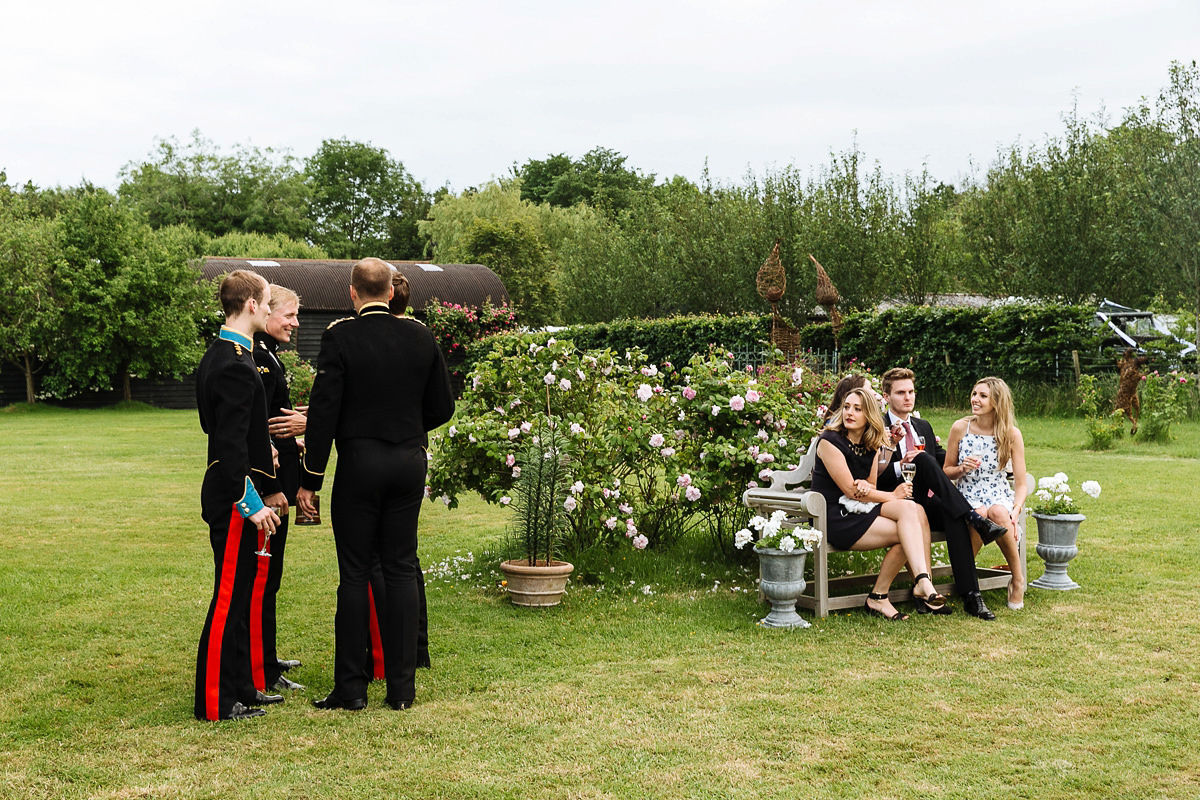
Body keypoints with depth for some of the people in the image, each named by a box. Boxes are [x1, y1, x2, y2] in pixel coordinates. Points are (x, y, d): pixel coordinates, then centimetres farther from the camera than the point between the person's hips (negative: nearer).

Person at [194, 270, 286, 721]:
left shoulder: (219, 356, 14)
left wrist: (269, 487, 22)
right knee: (229, 597, -4)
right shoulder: (235, 365, -19)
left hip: (234, 494, 11)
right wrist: (251, 502, -23)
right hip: (233, 499, -11)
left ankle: (239, 689, 25)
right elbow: (231, 443, -24)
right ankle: (214, 702, 3)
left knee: (241, 593, 16)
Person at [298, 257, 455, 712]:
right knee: (402, 569, 8)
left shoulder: (340, 336, -8)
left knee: (354, 573, 2)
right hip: (410, 463, 3)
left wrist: (310, 478, -6)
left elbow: (324, 410, -11)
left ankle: (351, 687, 6)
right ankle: (402, 686, 10)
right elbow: (442, 407, 9)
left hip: (360, 465, -3)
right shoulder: (421, 337, 3)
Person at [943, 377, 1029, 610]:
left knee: (997, 513, -37)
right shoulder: (960, 428, 1)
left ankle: (1018, 579, -19)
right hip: (967, 497, 0)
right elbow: (945, 471, 12)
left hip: (1000, 497, 0)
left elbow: (1021, 483, -1)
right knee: (979, 514, -37)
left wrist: (1015, 511, -18)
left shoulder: (1011, 434, -1)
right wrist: (962, 469, -11)